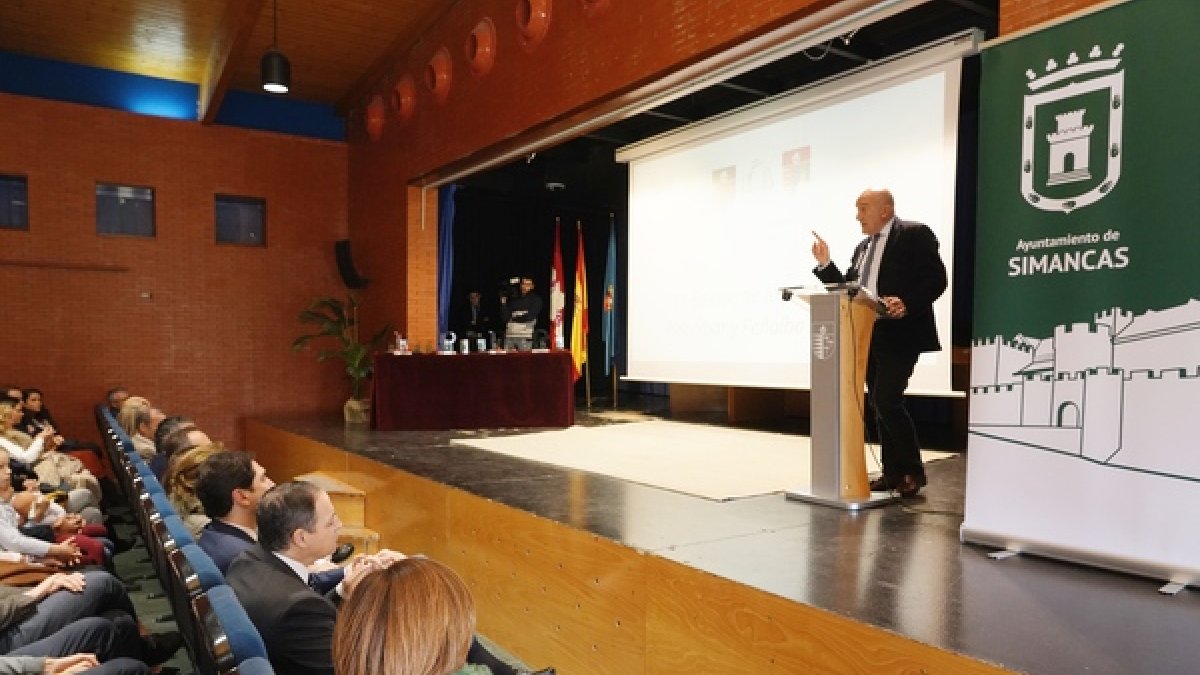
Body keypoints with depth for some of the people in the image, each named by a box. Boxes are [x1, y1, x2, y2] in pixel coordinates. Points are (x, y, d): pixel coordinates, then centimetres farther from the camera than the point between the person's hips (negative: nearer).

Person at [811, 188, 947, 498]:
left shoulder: (914, 234, -3)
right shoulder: (863, 248, 19)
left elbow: (936, 279, -11)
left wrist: (906, 304, -24)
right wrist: (825, 264, 6)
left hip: (900, 335, -8)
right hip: (869, 336, 8)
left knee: (887, 400, -14)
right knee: (880, 405, 10)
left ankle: (913, 471, 2)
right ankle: (892, 473, 20)